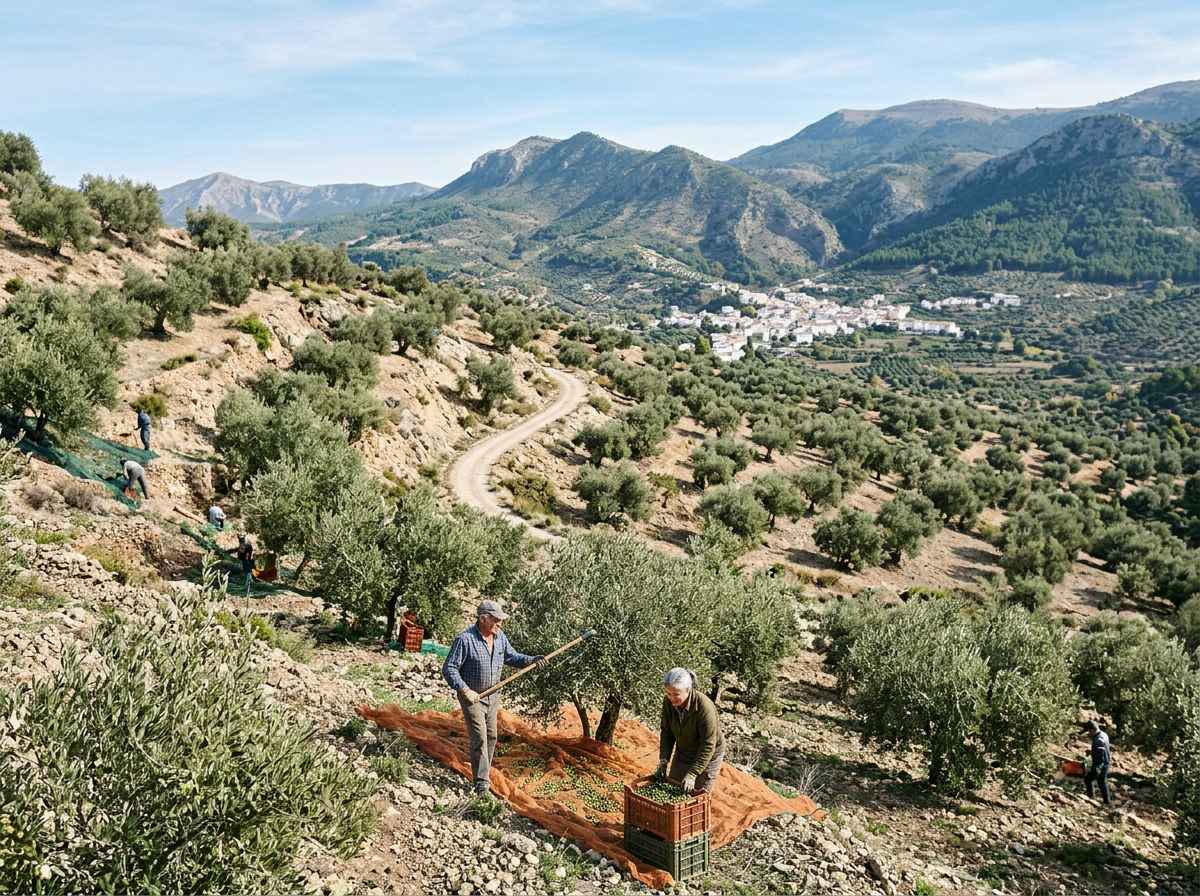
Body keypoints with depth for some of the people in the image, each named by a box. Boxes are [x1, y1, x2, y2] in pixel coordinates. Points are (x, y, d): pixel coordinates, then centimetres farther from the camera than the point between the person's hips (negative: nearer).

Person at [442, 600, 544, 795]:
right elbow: (449, 669, -20)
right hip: (472, 697, -7)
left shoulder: (500, 637, -1)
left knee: (491, 737, 15)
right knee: (479, 739, -11)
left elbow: (511, 657, 12)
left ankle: (483, 776, 32)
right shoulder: (465, 639, -22)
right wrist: (464, 689, -29)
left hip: (492, 697, 7)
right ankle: (481, 784, -4)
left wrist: (531, 660, -6)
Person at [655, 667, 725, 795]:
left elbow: (708, 745, -30)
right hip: (682, 753, 6)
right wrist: (664, 760, -13)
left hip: (707, 756, -5)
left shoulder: (704, 706, -34)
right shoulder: (668, 702, -17)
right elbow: (666, 731, -3)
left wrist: (692, 774, -32)